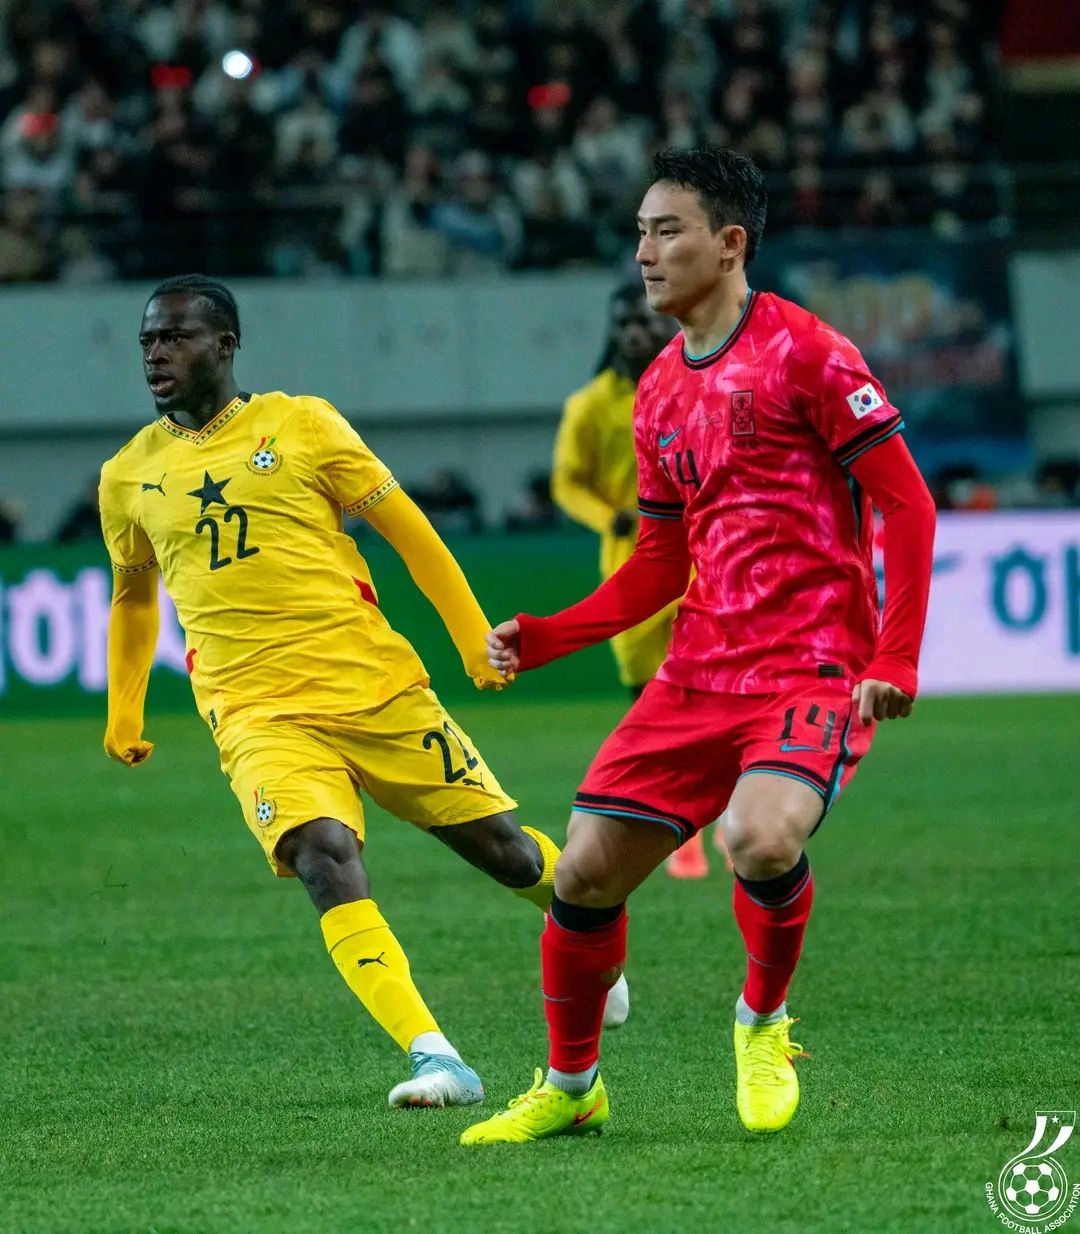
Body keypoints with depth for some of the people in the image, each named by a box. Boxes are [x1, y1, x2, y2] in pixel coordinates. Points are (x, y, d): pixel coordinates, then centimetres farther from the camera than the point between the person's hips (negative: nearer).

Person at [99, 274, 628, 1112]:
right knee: (325, 856, -26)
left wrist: (474, 636, 5)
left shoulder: (299, 424, 2)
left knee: (501, 847, 6)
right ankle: (436, 1060, -32)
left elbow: (405, 527, 6)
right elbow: (133, 596, 27)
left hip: (377, 687, 0)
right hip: (258, 716, 0)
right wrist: (124, 714, 31)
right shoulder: (128, 477, 9)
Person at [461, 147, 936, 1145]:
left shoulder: (804, 351, -7)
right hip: (700, 675, 7)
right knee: (583, 876, 0)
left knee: (763, 839, -32)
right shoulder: (659, 395, 15)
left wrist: (894, 660, -18)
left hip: (815, 668, -7)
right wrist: (541, 640, 8)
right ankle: (570, 1088, 23)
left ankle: (763, 1024, -2)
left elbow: (905, 502, -9)